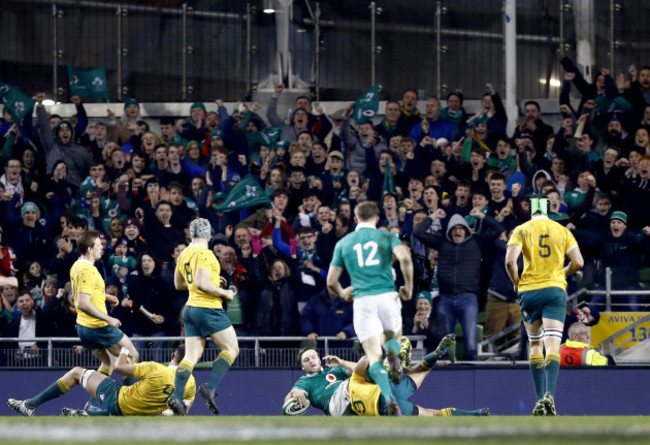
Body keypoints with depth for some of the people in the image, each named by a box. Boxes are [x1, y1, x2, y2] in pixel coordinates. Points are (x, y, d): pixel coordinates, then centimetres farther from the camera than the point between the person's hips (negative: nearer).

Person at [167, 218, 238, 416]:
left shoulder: (183, 254, 12)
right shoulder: (204, 254, -14)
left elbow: (178, 284, 23)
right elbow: (201, 284, -24)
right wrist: (224, 293, -10)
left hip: (190, 309, 8)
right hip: (209, 308, -8)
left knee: (191, 356, 4)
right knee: (231, 349, 3)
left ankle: (177, 396, -11)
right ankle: (210, 387, -10)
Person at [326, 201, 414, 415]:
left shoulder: (343, 243, 14)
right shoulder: (387, 237, 10)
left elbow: (331, 281, 13)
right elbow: (405, 258, -11)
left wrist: (342, 293, 35)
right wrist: (409, 287, 2)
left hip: (362, 300, 0)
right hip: (387, 296, 0)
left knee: (374, 357, -2)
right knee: (394, 335, 26)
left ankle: (389, 398, -26)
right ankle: (393, 352, -12)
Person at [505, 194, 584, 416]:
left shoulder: (521, 230, 2)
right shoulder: (562, 231, 7)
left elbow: (510, 261, -11)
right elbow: (578, 262, 2)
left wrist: (516, 282, 6)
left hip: (529, 291, 0)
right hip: (555, 290, 0)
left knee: (535, 345, 14)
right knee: (553, 345, -8)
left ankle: (539, 399, 10)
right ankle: (550, 395, -28)